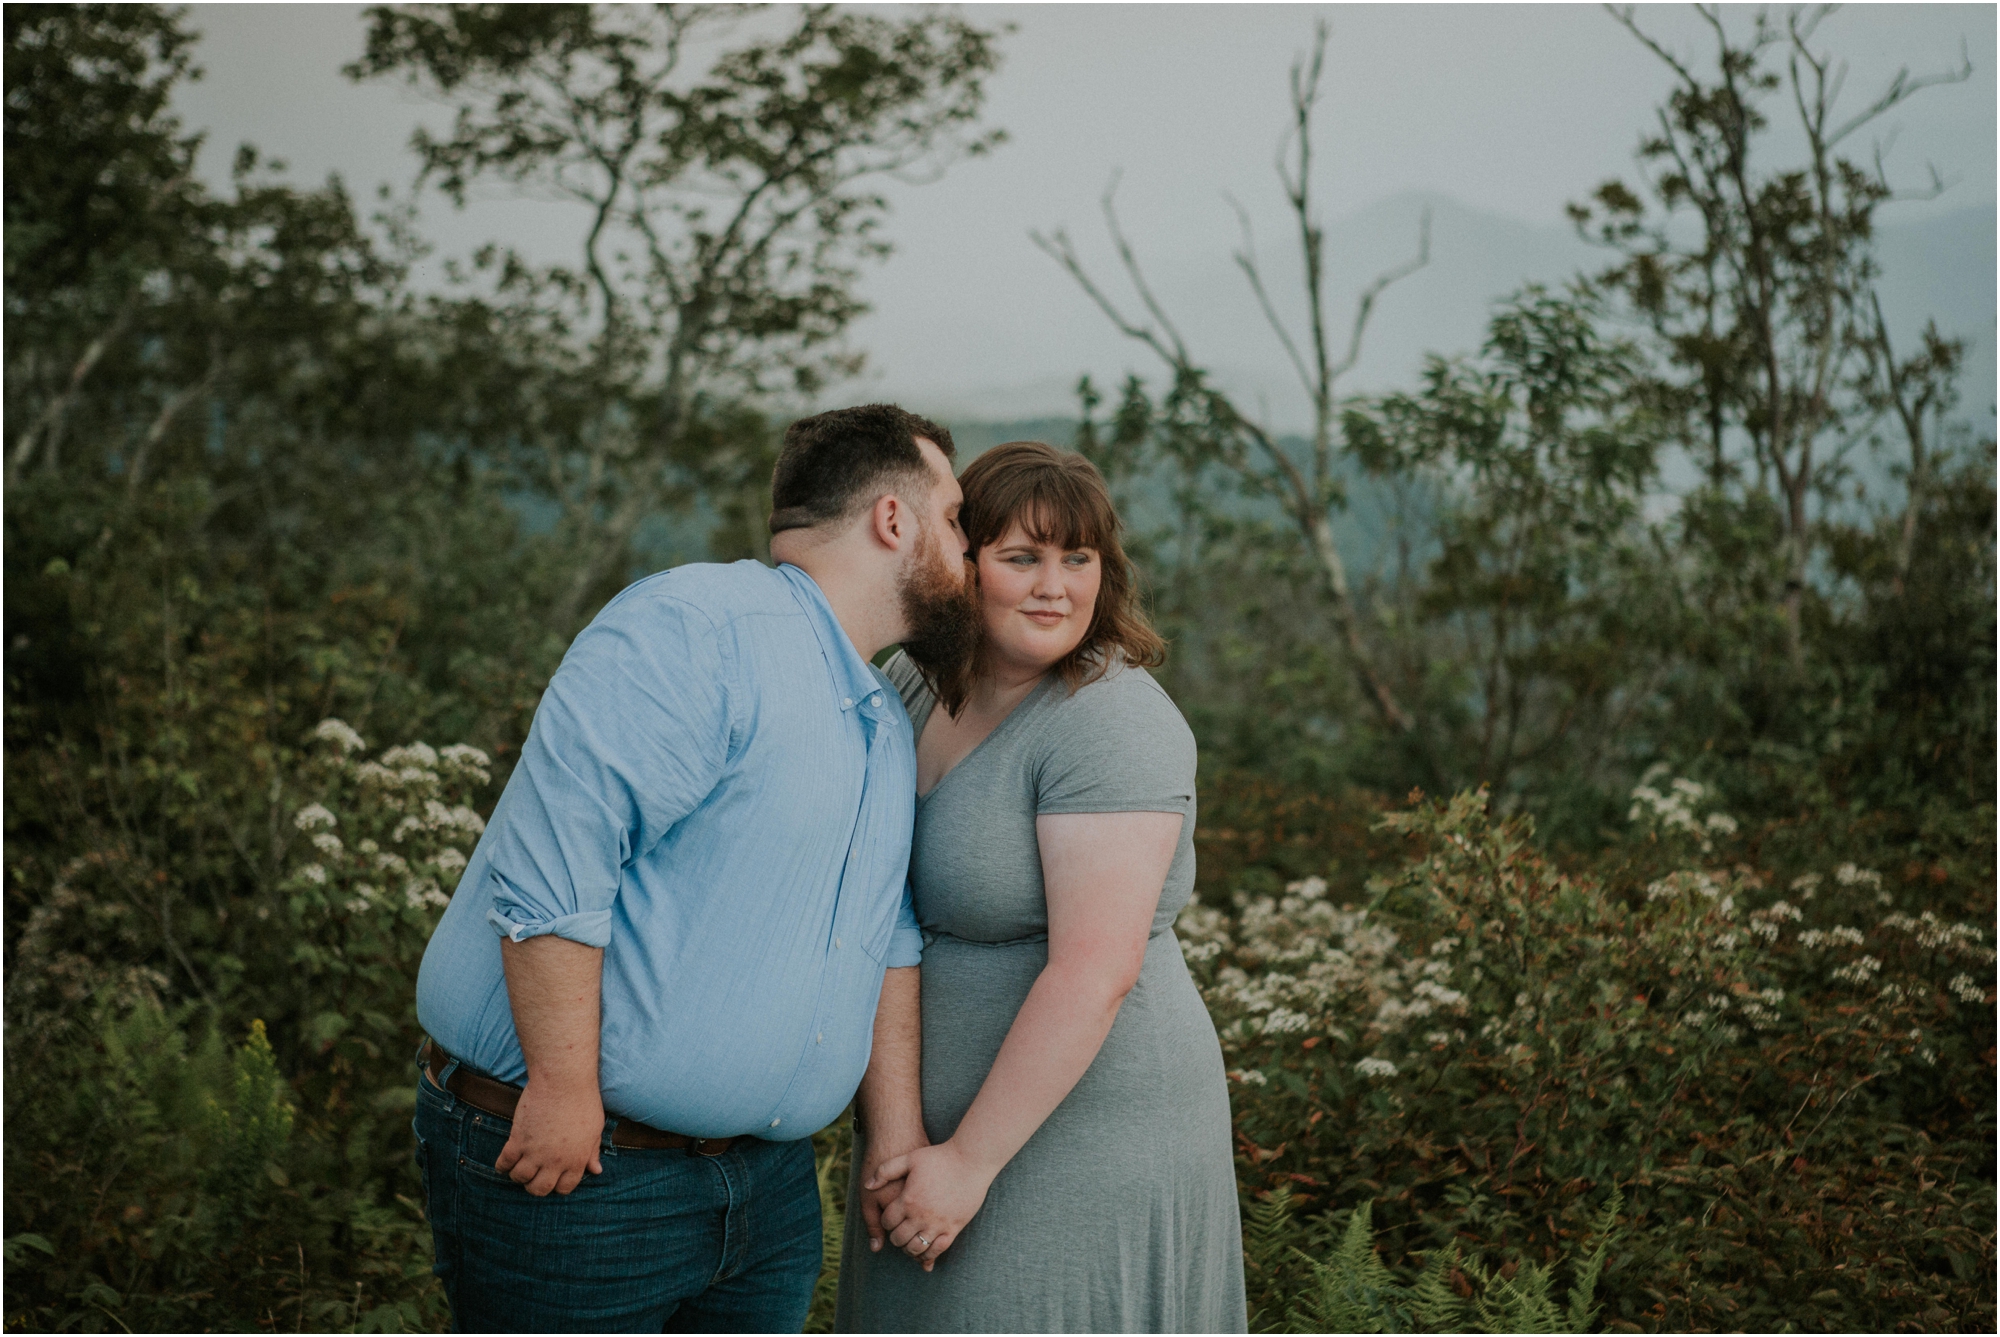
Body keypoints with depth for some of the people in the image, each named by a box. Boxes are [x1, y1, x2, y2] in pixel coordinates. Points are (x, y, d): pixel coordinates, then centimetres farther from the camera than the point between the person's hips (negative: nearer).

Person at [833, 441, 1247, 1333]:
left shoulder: (1110, 724, -18)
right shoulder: (913, 685, 5)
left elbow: (1096, 970, -24)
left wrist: (971, 1159, -20)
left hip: (1075, 1123, -7)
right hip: (927, 1126, 7)